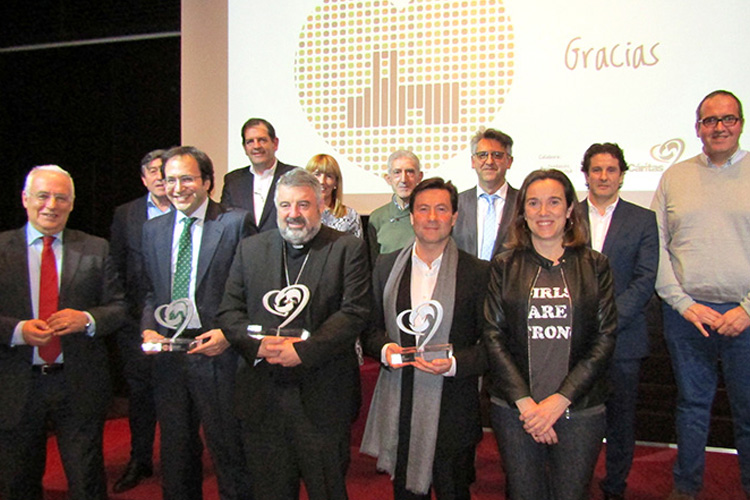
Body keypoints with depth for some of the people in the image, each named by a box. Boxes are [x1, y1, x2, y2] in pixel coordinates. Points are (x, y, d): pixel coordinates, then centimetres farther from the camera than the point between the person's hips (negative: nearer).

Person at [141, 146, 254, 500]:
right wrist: (148, 330, -1)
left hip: (216, 353, -5)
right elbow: (150, 291, 15)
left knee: (229, 450, 4)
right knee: (175, 451, 18)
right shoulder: (153, 229, 11)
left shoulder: (235, 222, -5)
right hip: (168, 354, 5)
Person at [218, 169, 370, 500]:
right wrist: (258, 345, -13)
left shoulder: (348, 249, 0)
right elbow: (229, 311, 6)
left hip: (322, 397, -2)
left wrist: (303, 351, -18)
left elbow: (354, 312, -10)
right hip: (261, 396, 3)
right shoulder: (250, 249, 10)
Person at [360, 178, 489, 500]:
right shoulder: (386, 267, 6)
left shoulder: (478, 272, -4)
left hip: (453, 412, -2)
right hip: (399, 409, 3)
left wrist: (455, 363, -20)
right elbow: (370, 329, 10)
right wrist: (384, 349, -11)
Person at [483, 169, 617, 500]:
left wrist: (560, 399, -11)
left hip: (580, 410, 0)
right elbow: (493, 337, -1)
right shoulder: (504, 267, 4)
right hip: (514, 409, 0)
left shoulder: (594, 265, 3)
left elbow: (605, 338, -2)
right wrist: (524, 401, -11)